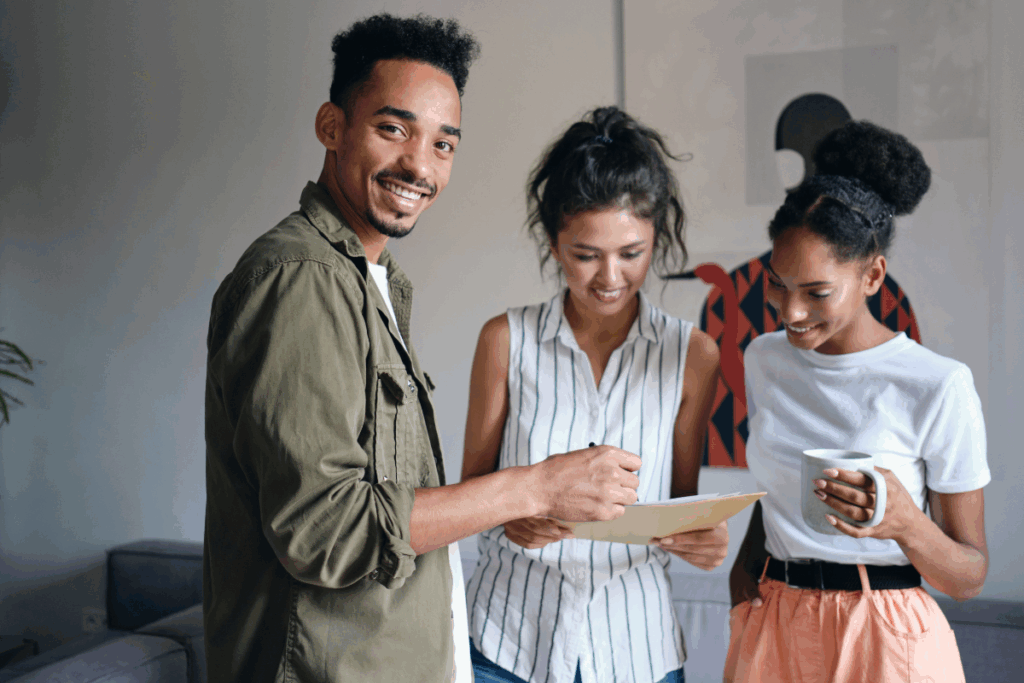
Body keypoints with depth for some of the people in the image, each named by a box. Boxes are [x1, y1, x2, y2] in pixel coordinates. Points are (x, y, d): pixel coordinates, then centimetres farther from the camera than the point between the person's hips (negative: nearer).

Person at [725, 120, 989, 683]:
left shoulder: (939, 387, -14)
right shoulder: (764, 359, 1)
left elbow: (969, 578, -9)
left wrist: (906, 523, -27)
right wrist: (746, 561, 0)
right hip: (771, 628, 4)